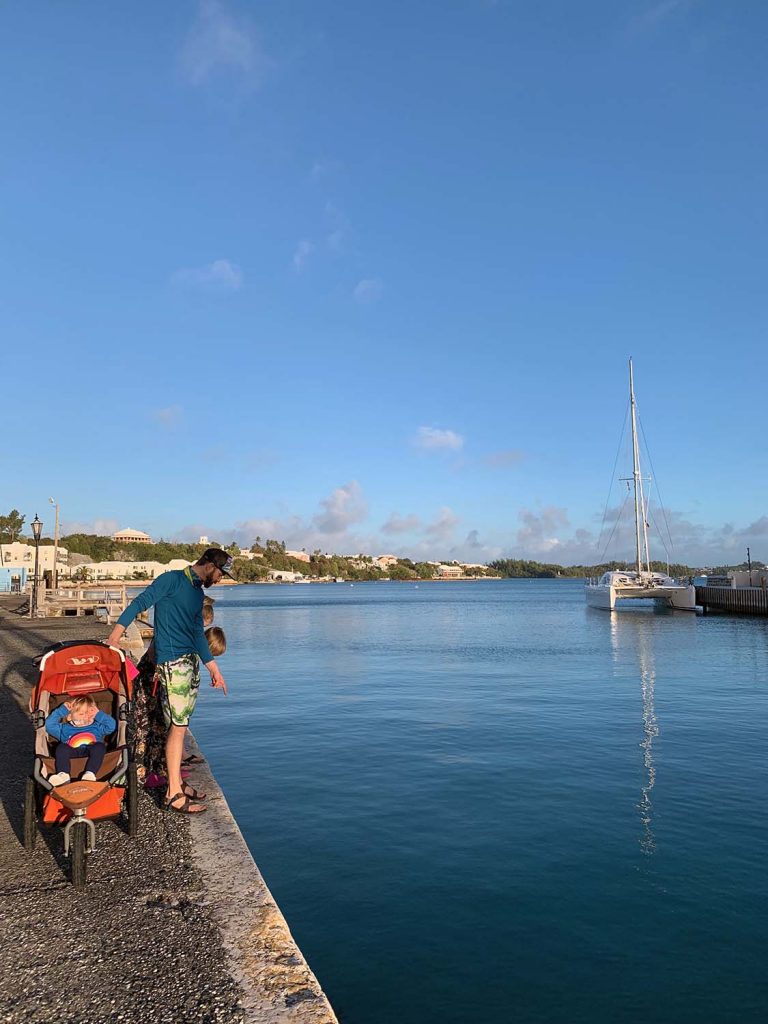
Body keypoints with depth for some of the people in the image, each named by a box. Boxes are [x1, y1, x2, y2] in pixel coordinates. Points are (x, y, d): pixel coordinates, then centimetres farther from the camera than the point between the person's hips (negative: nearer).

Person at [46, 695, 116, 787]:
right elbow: (49, 725, 16)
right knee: (61, 747, -28)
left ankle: (90, 773, -48)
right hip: (72, 753, 1)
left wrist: (98, 714, 18)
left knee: (99, 746, -32)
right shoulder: (65, 728, 28)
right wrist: (62, 710, 18)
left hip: (91, 752, 0)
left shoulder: (97, 727, 28)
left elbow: (112, 725, 15)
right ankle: (63, 774, -43)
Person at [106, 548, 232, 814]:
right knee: (177, 726, -6)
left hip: (191, 661, 9)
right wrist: (115, 635, -26)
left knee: (180, 725, 13)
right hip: (172, 661, -8)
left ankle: (176, 782, 23)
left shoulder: (198, 592, 18)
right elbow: (140, 603, -16)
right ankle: (173, 795, 2)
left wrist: (213, 668, 22)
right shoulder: (172, 579, -7)